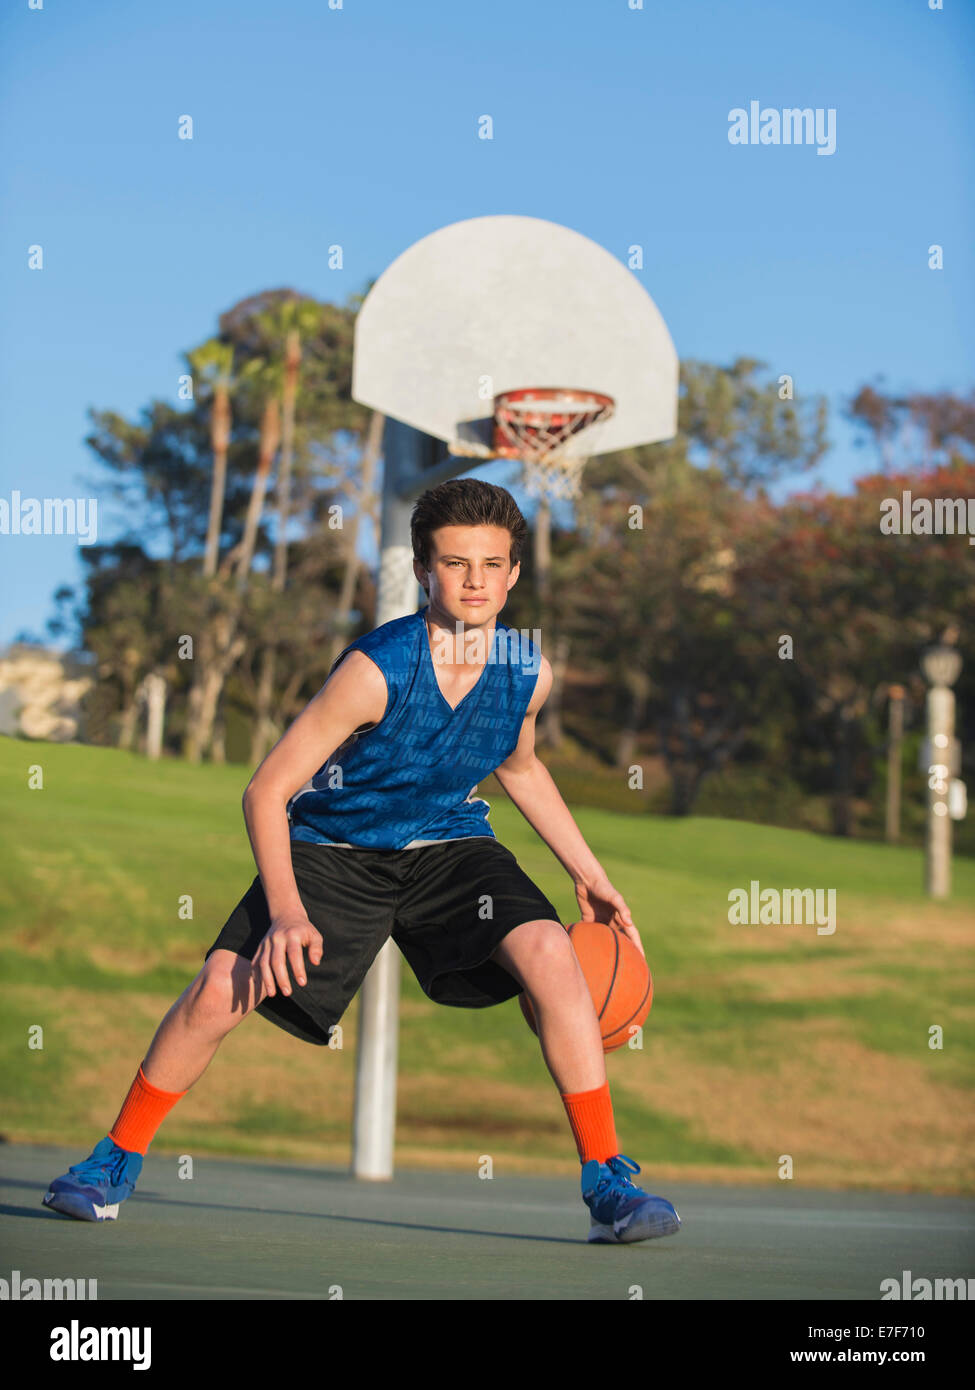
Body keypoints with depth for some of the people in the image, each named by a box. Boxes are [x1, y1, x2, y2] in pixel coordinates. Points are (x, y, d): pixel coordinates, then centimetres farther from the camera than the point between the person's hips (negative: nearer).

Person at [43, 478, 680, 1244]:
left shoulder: (529, 672, -11)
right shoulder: (376, 669, -26)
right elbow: (267, 792, -21)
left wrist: (589, 874, 11)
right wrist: (286, 911, -34)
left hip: (450, 845, 3)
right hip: (335, 846, -3)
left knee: (551, 955, -23)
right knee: (223, 987, -19)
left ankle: (608, 1182, -13)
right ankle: (119, 1158, 6)